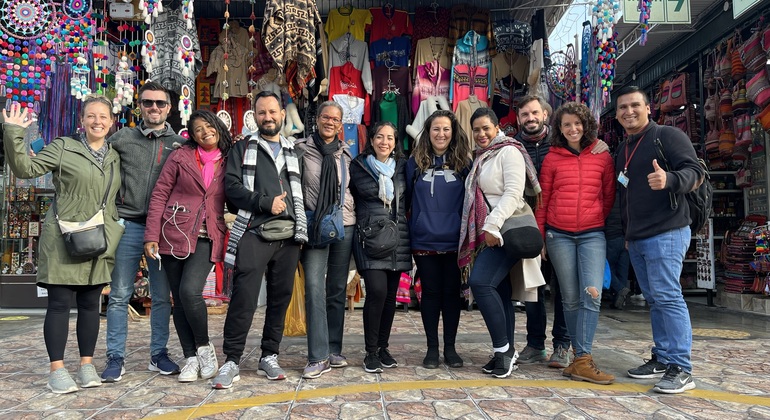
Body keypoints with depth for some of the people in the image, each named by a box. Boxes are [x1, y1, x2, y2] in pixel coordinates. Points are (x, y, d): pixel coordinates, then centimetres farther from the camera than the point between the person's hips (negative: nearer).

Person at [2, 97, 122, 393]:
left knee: (90, 303, 9)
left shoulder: (116, 157, 13)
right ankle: (57, 370, 7)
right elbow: (25, 169, -7)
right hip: (63, 238, -4)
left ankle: (87, 365, 17)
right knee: (59, 303, 0)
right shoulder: (63, 148, 0)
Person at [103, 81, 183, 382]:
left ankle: (159, 354, 19)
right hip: (128, 225, 0)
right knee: (119, 295, 3)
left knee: (162, 296, 7)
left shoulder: (180, 143, 7)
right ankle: (116, 358, 13)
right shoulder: (122, 139, 7)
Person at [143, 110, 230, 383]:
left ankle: (204, 347, 4)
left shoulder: (228, 162, 7)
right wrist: (152, 236, -5)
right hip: (174, 235, 1)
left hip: (206, 238, -1)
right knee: (179, 298, 4)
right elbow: (159, 195, 1)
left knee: (190, 291, -19)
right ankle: (191, 358, 17)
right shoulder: (181, 156, 3)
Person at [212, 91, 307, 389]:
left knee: (280, 298, 7)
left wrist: (302, 229, 5)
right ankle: (231, 361, 4)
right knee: (243, 299, -7)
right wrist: (266, 203, -12)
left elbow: (302, 194, 18)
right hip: (253, 234, -3)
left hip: (288, 236, 3)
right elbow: (232, 186, -2)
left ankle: (269, 357, 20)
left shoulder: (295, 154, 20)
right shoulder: (243, 148, 11)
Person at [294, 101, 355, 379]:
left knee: (338, 290, 8)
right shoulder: (301, 149, 2)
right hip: (313, 227, -3)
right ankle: (319, 357, -5)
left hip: (344, 226, 4)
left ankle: (334, 351, 18)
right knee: (314, 288, -11)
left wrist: (355, 217, 13)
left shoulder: (346, 154, 13)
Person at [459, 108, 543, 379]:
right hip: (488, 234, 9)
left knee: (480, 282, -19)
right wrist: (483, 229, 14)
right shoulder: (480, 157, 21)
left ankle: (503, 349, -10)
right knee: (499, 291, 8)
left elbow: (513, 193, -16)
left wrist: (492, 224, -22)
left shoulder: (509, 152, -5)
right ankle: (506, 352, 15)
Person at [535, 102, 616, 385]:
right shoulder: (552, 158, 7)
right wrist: (539, 237, 5)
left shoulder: (602, 157, 8)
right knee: (570, 298, 4)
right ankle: (582, 357, 16)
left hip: (592, 234, 0)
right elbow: (542, 200, 8)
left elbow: (609, 198, 11)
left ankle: (582, 361, -8)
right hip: (559, 235, 0)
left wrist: (611, 232, 8)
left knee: (592, 294, -13)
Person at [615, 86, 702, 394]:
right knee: (654, 299, 11)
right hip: (636, 238, 8)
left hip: (666, 233, -8)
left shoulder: (668, 136, -2)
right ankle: (662, 359, 18)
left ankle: (681, 369, -5)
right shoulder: (622, 150, 20)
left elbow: (695, 171, -12)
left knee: (667, 296, -11)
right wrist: (626, 232, 24)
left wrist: (670, 180, -32)